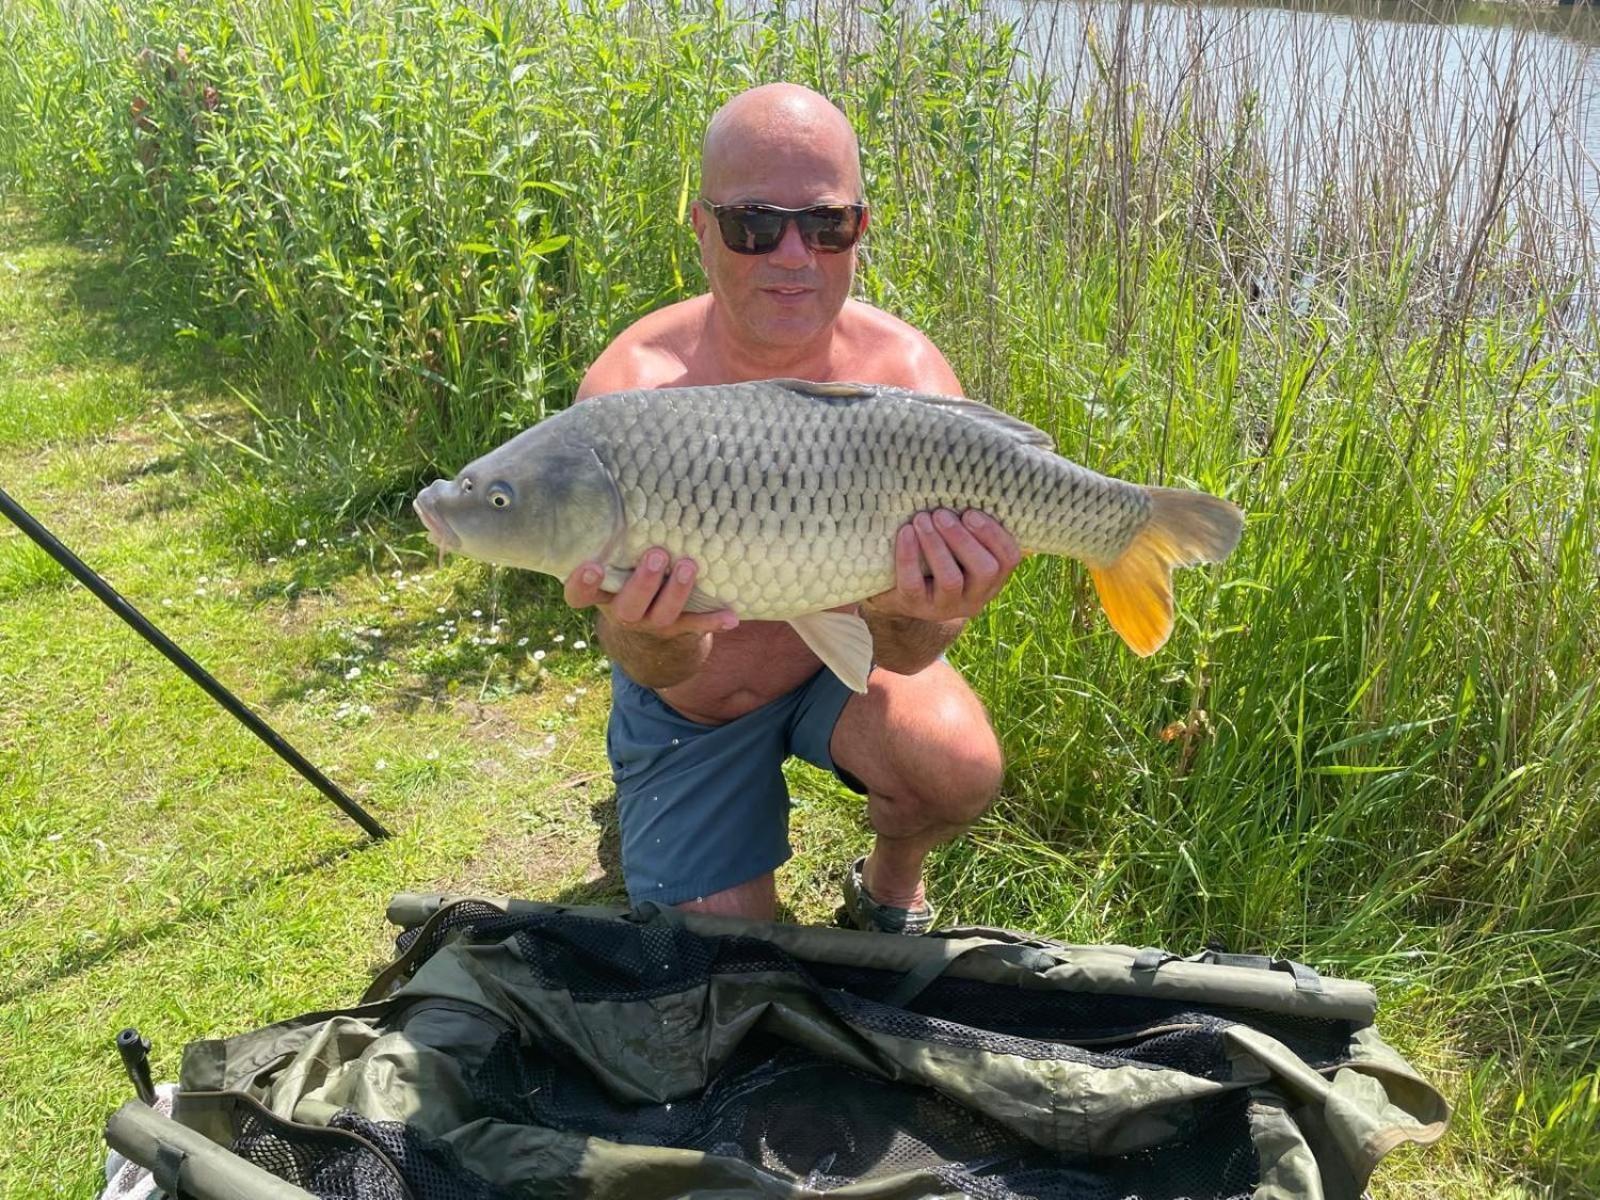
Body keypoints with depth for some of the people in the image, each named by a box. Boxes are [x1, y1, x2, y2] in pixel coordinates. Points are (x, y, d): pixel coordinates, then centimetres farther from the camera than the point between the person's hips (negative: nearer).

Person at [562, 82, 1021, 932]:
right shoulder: (630, 391, -28)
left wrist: (908, 612, -50)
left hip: (839, 660, 1)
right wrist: (651, 634, -54)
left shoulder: (907, 374, -24)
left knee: (956, 766, -29)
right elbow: (654, 669, -30)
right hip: (688, 704, 0)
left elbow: (903, 654, -25)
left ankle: (889, 887, 6)